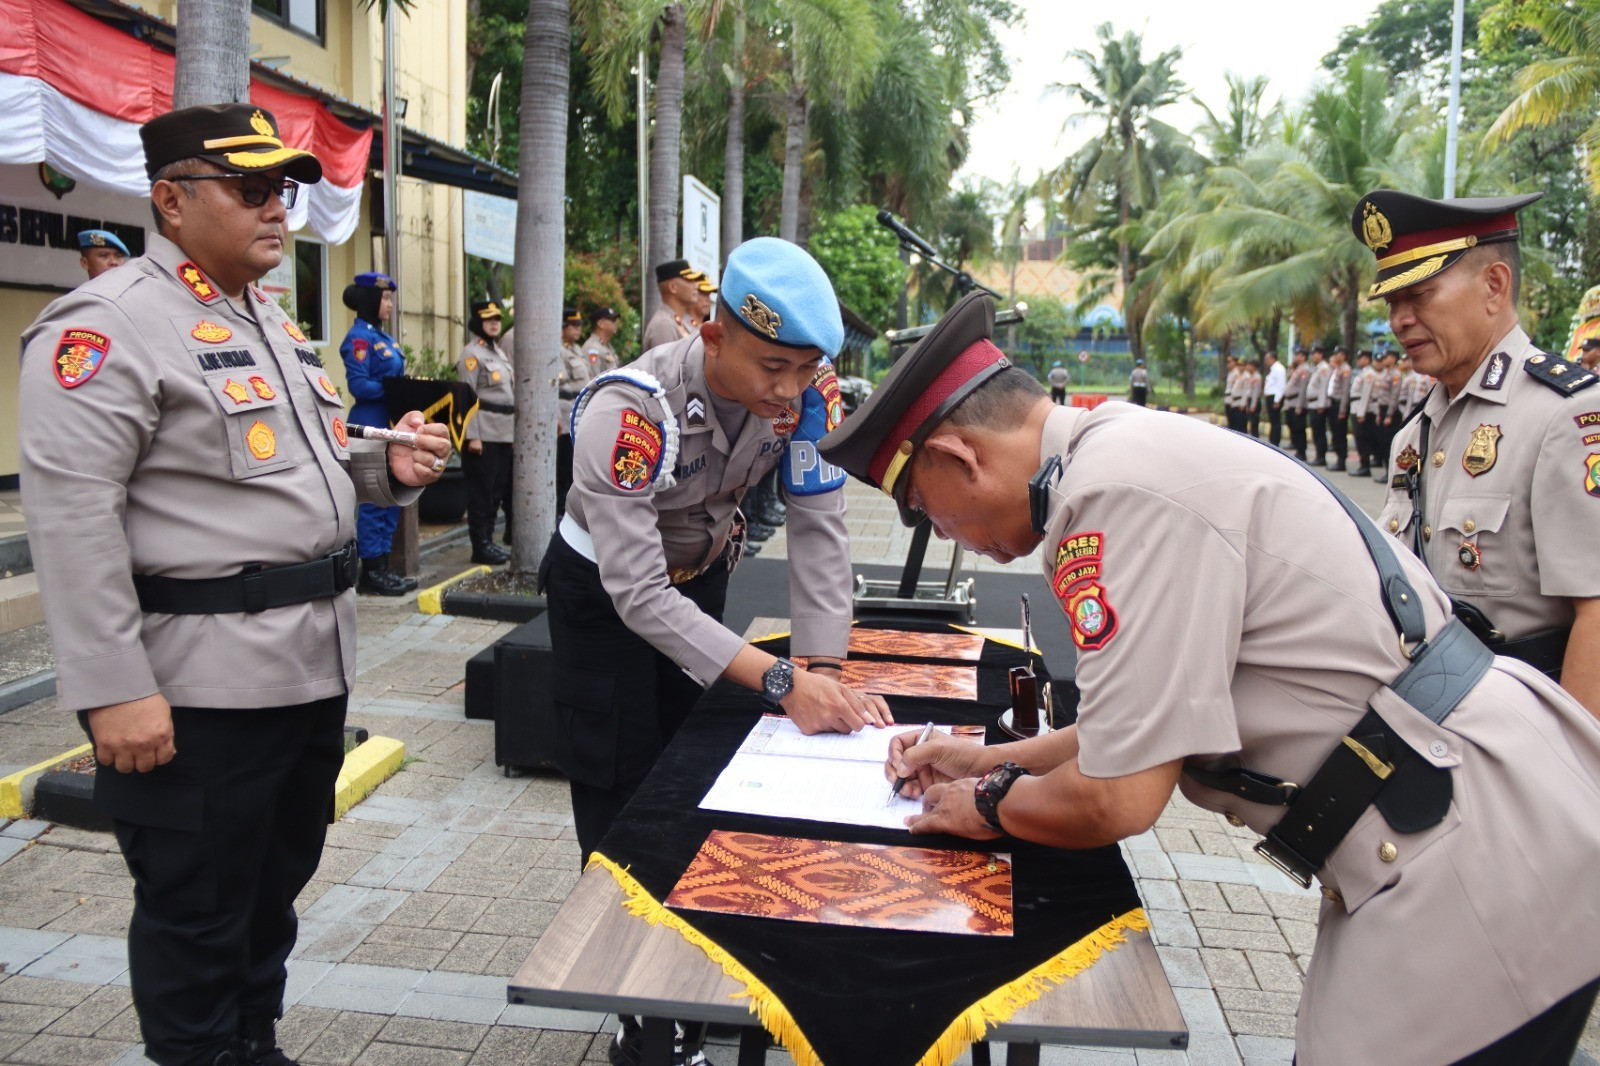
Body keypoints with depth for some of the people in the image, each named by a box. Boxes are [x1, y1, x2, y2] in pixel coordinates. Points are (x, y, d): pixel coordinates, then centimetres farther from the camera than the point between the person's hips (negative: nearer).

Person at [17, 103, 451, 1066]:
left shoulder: (275, 323, 17)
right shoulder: (108, 324, -12)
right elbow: (72, 516, -19)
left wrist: (387, 467, 5)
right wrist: (114, 690, -24)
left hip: (316, 665, 9)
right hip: (201, 688, -9)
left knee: (274, 894, 21)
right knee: (197, 919, 7)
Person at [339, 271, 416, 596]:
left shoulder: (383, 337, 17)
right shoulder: (358, 338, -11)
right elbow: (358, 385, -19)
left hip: (391, 425, 9)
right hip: (371, 426, -9)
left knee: (391, 500, 11)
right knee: (373, 502, -4)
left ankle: (382, 568, 18)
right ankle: (371, 572, 3)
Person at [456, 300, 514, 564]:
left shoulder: (500, 352, 18)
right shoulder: (471, 354, -8)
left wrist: (514, 428, 18)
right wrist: (472, 436, -20)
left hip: (504, 433, 9)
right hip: (484, 434, -8)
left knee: (500, 489, 11)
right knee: (482, 491, -3)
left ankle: (489, 540, 20)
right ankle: (481, 546, 3)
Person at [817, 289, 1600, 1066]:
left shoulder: (1119, 490, -22)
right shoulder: (1136, 449, 9)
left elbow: (1118, 800, -19)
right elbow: (1160, 719, 19)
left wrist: (991, 808, 0)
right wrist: (993, 760, 17)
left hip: (1480, 861, -9)